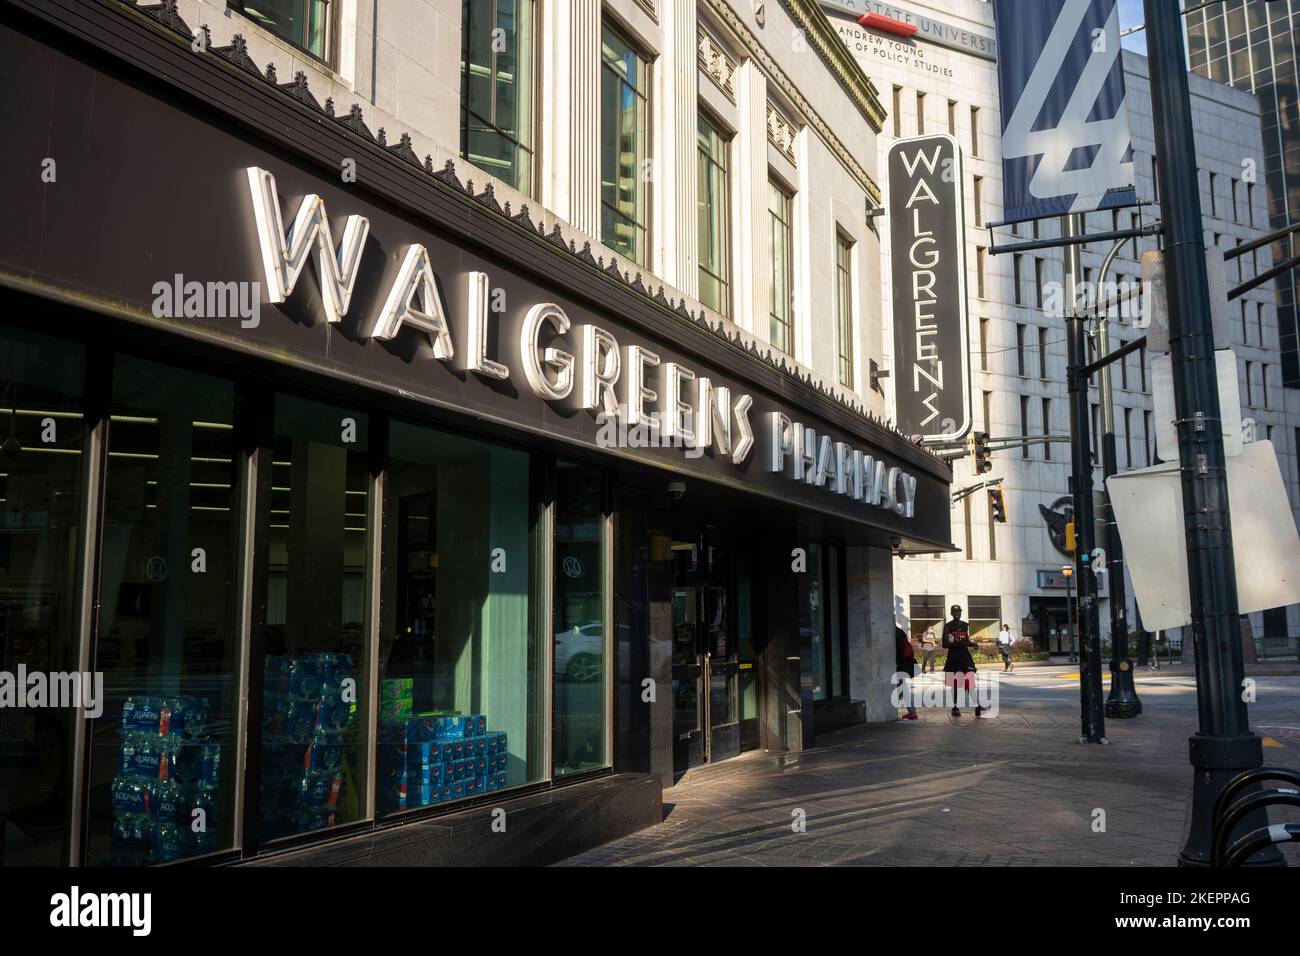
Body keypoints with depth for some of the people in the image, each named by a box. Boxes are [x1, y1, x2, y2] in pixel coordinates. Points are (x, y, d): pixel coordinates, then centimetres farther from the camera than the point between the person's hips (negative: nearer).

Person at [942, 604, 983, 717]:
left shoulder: (965, 625, 10)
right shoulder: (948, 626, -4)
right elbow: (944, 644, -9)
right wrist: (956, 643, -24)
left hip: (965, 656, 3)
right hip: (953, 656, -3)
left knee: (971, 681, -7)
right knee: (954, 683, 3)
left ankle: (977, 706, -10)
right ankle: (955, 707, 13)